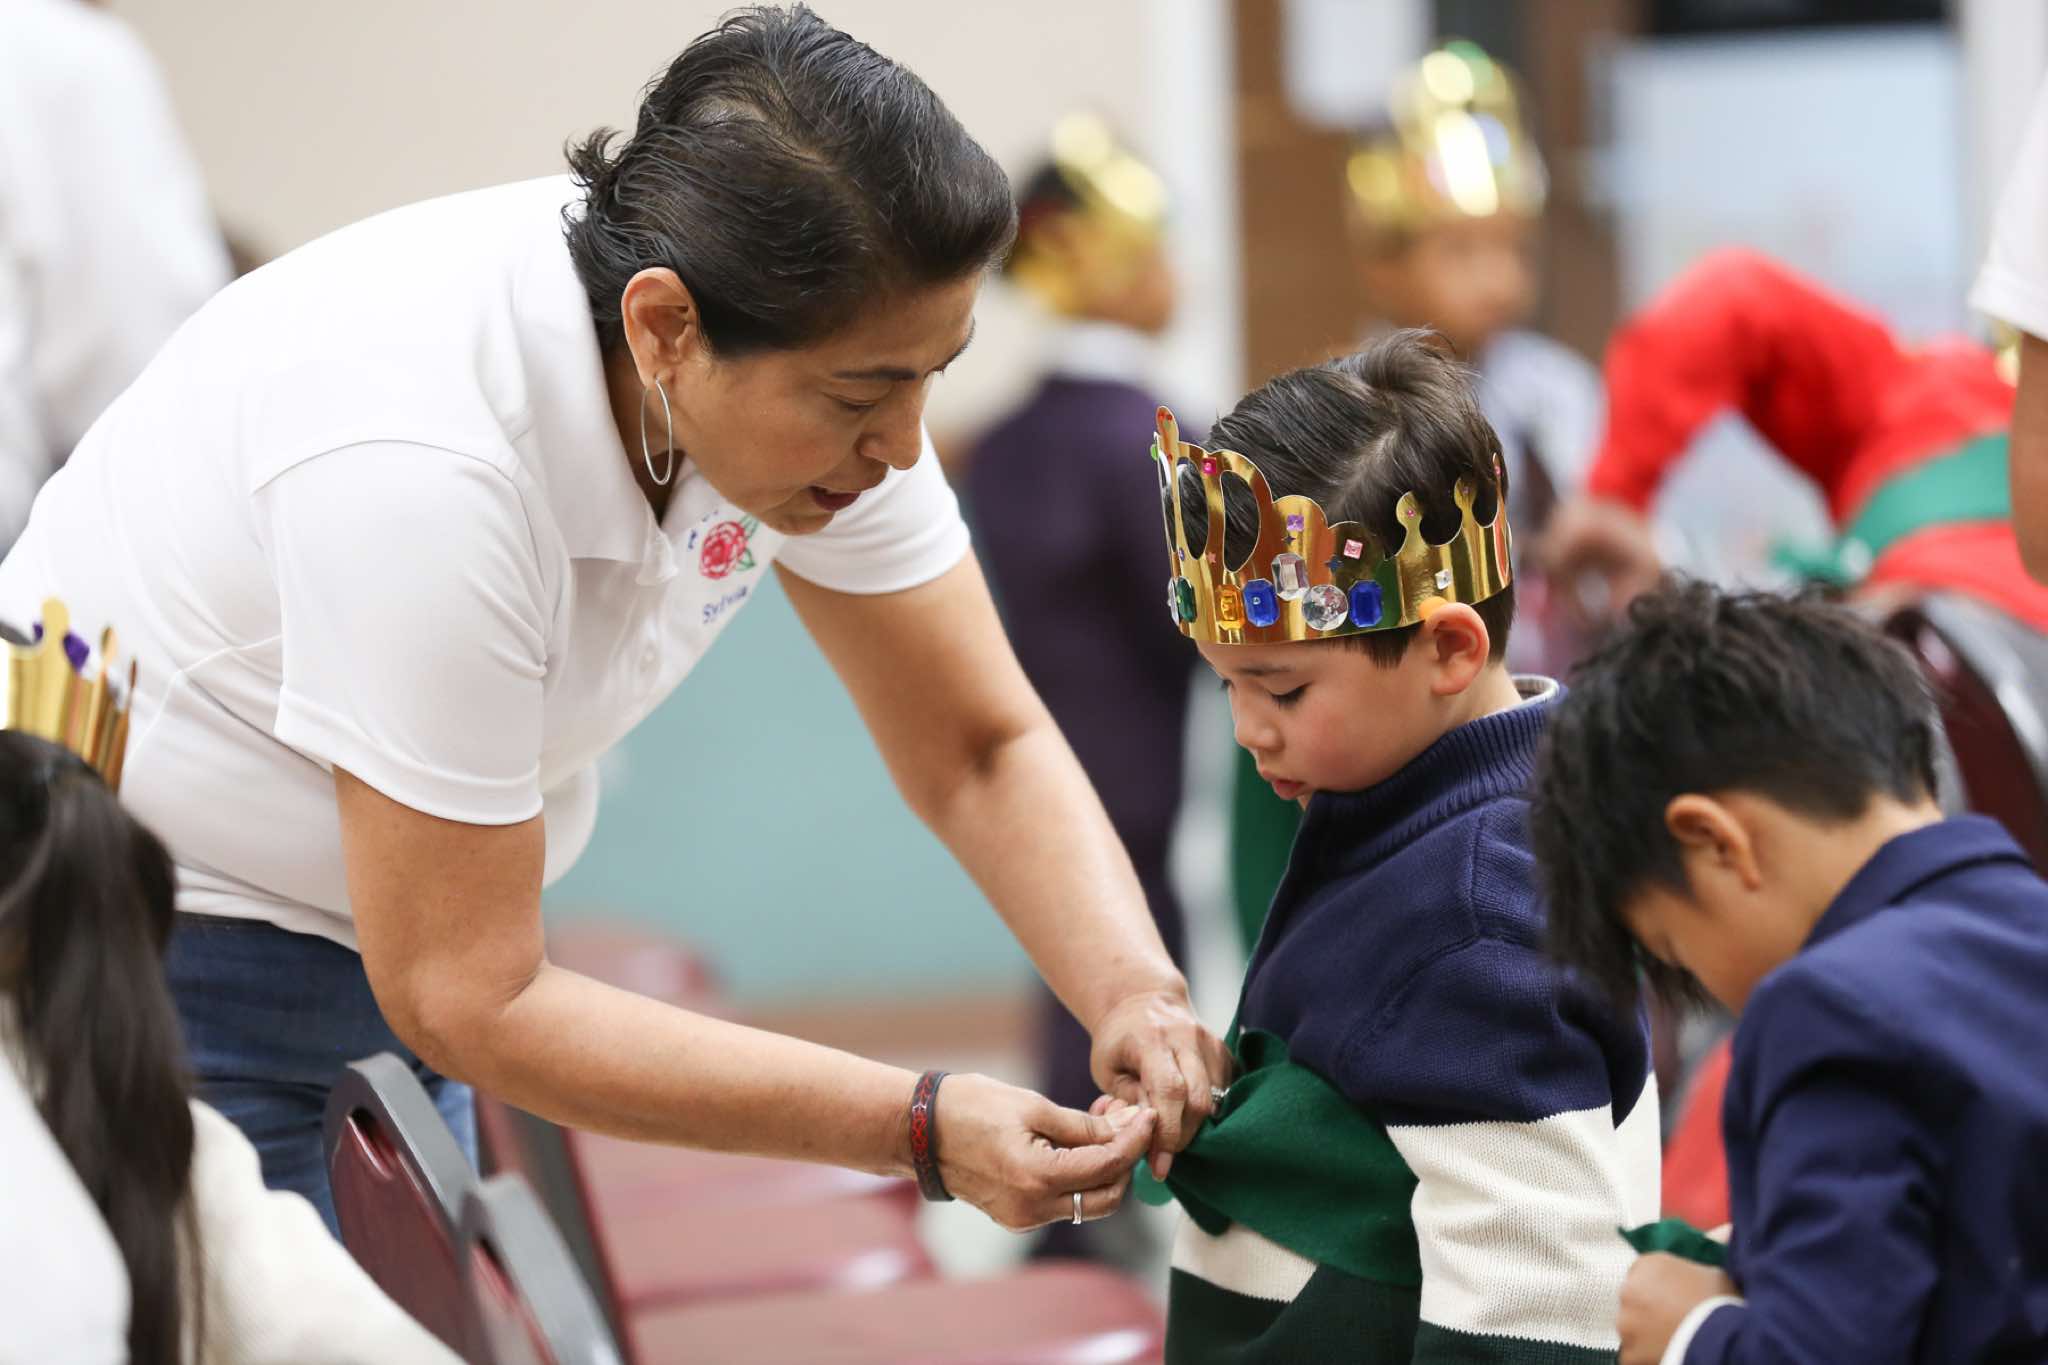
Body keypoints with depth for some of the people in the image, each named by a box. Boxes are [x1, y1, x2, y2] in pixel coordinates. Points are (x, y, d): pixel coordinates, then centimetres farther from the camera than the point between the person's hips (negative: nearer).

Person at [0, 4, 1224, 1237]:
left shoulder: (820, 368, -13)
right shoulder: (421, 466, -35)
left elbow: (983, 748, -1)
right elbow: (468, 999, -29)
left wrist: (1135, 992, -21)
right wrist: (920, 1125, -31)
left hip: (370, 961, 7)